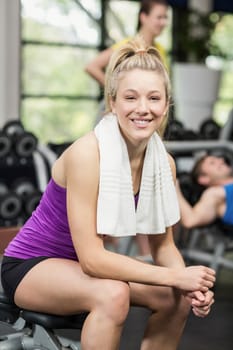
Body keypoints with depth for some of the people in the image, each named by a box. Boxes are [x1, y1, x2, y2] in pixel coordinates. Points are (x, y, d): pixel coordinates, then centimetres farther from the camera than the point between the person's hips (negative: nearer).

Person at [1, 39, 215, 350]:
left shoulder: (164, 162, -7)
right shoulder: (87, 153, -27)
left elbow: (162, 245, 1)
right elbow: (91, 258, -30)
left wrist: (191, 285, -19)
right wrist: (176, 277, -28)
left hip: (81, 265, 7)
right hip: (30, 265, -7)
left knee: (180, 299, -8)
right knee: (113, 294, -33)